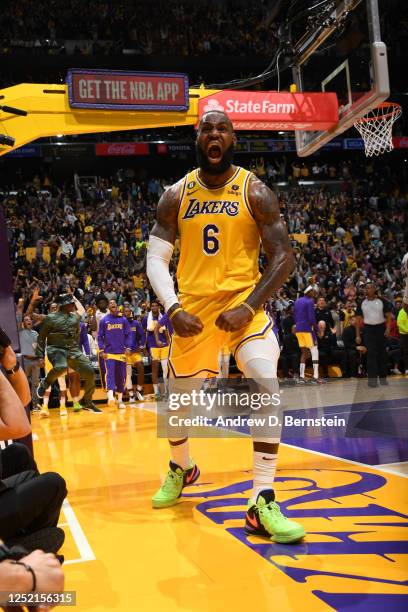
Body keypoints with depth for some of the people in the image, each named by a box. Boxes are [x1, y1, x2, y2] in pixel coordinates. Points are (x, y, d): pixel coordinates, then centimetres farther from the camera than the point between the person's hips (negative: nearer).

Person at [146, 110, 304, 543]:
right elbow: (156, 258, 1)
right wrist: (173, 308, -15)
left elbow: (283, 256, -8)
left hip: (243, 303, -2)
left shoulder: (255, 191, -5)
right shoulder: (176, 196, 2)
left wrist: (248, 307, -19)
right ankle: (181, 468, 44)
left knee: (267, 389, -24)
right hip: (192, 308, 3)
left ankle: (262, 504, -17)